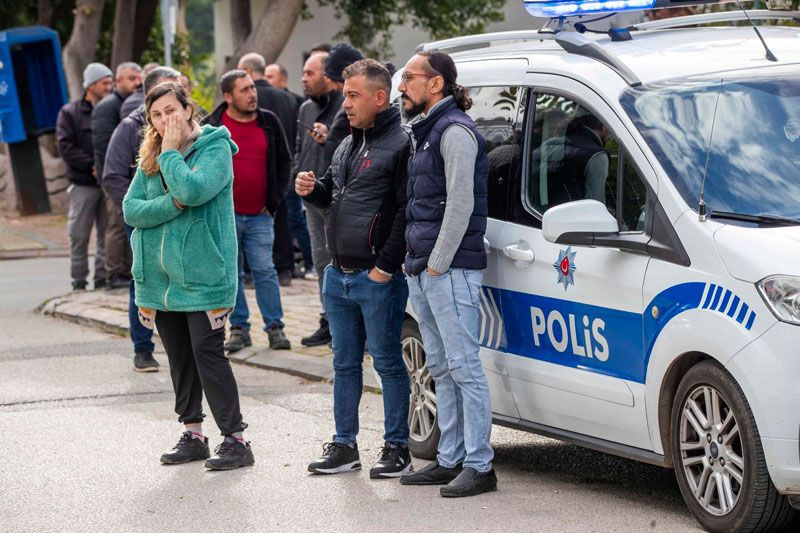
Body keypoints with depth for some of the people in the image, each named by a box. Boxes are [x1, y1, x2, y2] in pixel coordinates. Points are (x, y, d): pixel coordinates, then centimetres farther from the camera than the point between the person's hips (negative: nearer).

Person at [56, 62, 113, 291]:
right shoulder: (70, 113, 3)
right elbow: (66, 147, -4)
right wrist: (92, 165, -13)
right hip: (83, 184, -2)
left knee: (107, 234, 4)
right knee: (79, 235, 2)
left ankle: (103, 277, 11)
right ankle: (79, 280, 9)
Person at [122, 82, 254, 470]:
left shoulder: (215, 148, -7)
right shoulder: (149, 159, 10)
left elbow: (193, 190, -25)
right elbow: (131, 209, 0)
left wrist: (170, 152, -12)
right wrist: (172, 204, -15)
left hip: (202, 274, -6)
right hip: (160, 275, 6)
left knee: (207, 353, -9)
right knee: (179, 358, 12)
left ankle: (235, 438, -4)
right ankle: (193, 434, 21)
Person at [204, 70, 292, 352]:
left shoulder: (269, 122, 5)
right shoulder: (212, 126, -1)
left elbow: (284, 162, 13)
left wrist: (275, 200, 5)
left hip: (260, 215, 1)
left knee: (265, 271, -1)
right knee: (231, 274, 5)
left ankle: (275, 328, 6)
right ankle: (239, 328, 13)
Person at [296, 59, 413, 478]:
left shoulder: (400, 144, -12)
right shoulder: (348, 145, 16)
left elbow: (407, 211, -17)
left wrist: (386, 266, -19)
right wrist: (311, 190, 4)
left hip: (377, 277, -9)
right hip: (338, 276, 9)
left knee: (388, 362, -1)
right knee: (344, 362, 13)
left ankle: (397, 449, 6)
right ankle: (344, 446, 21)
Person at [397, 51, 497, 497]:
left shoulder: (456, 131, -12)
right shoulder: (428, 130, 18)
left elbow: (460, 204, -19)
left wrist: (437, 264, -17)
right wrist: (420, 264, 15)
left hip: (450, 270, -10)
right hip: (424, 270, 10)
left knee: (464, 367, -8)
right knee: (443, 369, 13)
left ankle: (479, 466, -7)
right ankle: (451, 460, 18)